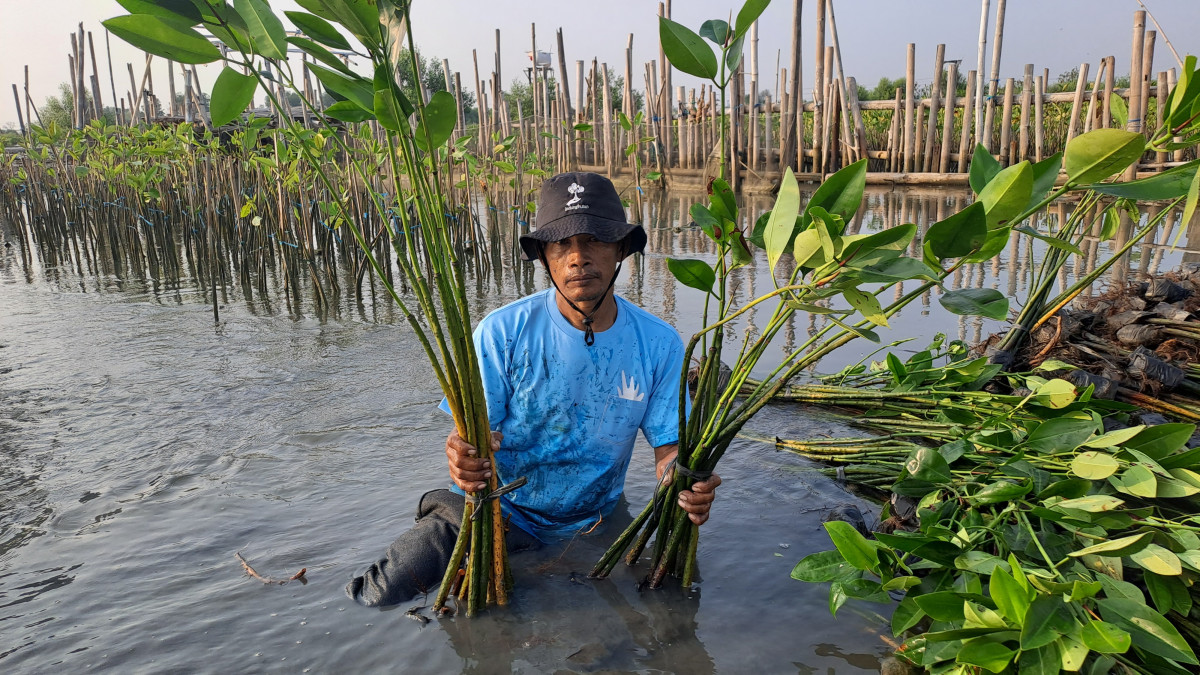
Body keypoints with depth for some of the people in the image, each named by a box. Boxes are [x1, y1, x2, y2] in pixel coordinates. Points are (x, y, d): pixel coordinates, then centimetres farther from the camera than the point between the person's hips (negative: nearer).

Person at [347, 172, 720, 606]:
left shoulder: (659, 343, -8)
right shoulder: (502, 332, -15)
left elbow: (669, 445, -7)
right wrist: (464, 457, -39)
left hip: (592, 520, 4)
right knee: (380, 595, -18)